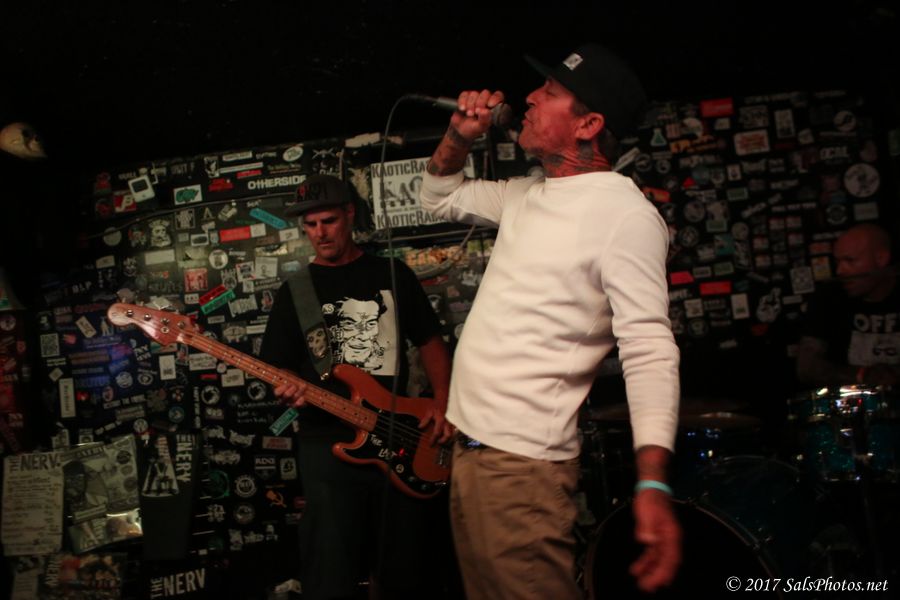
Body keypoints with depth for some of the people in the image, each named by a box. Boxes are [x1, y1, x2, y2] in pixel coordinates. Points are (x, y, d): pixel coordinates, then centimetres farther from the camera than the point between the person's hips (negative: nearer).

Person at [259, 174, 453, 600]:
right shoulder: (294, 292, 8)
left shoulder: (393, 274, 8)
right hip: (327, 443, -1)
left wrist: (442, 402, -2)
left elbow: (430, 341, 11)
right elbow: (278, 367, 6)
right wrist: (289, 389, -17)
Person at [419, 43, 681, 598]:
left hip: (520, 461, -9)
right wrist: (461, 137, 9)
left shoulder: (625, 214, -14)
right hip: (469, 447, 9)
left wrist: (653, 484, -29)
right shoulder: (531, 195, 13)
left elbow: (649, 350, -20)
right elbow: (441, 197, 29)